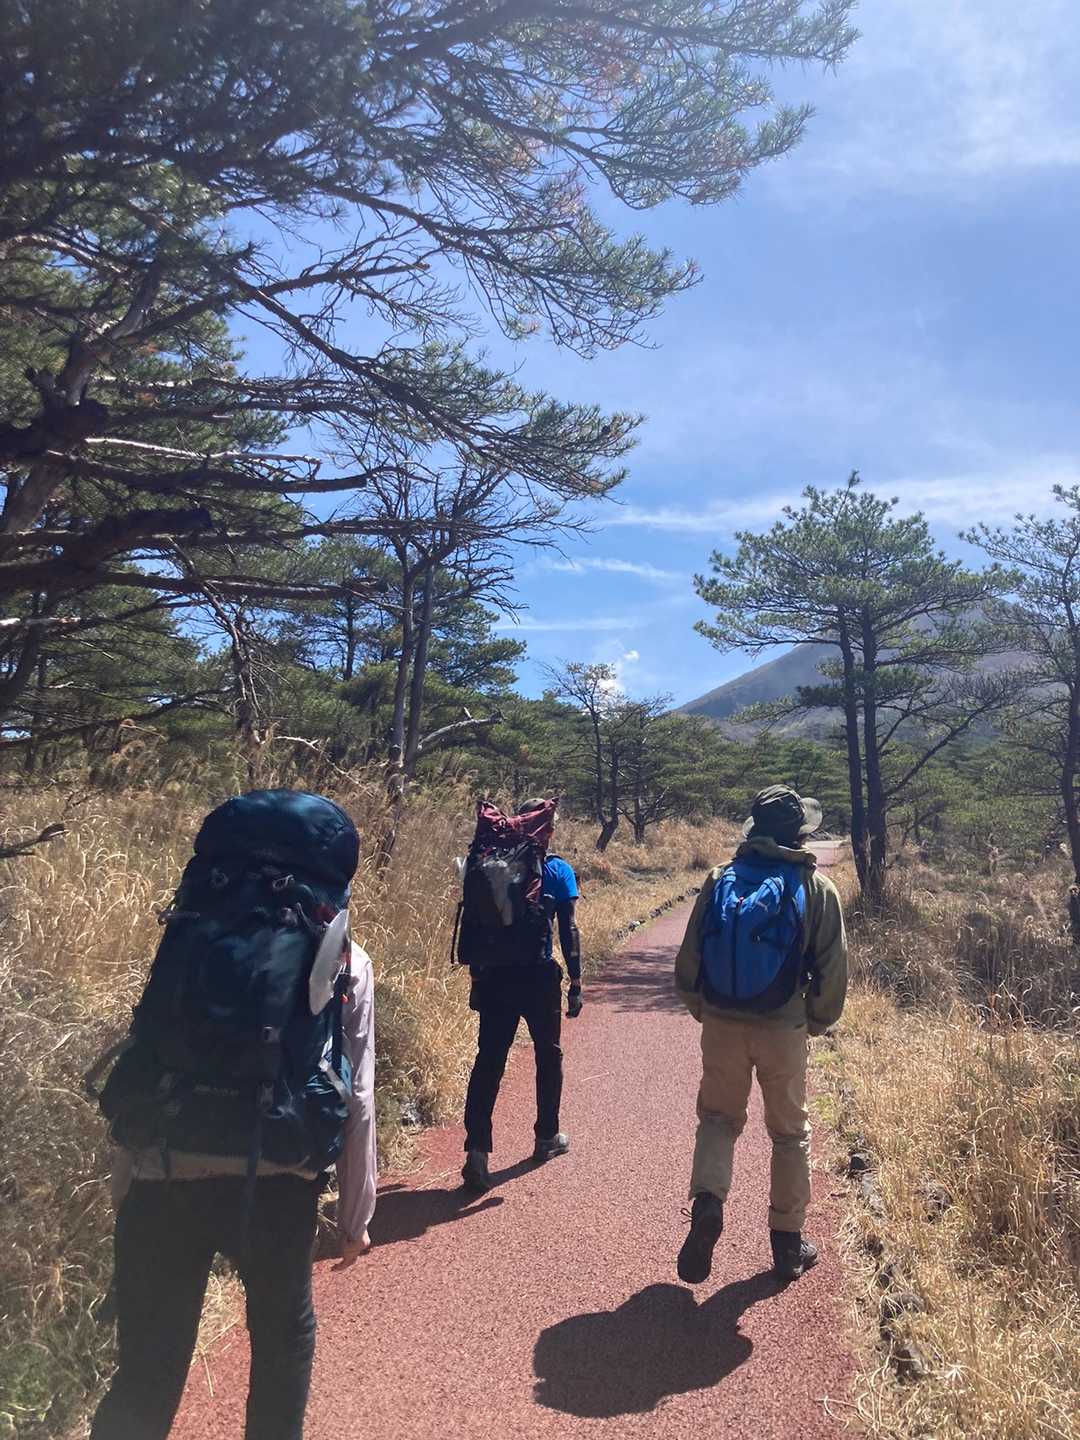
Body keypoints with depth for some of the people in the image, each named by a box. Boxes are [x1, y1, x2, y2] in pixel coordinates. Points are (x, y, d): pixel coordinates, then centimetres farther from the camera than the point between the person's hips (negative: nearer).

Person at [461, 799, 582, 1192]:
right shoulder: (558, 870, -3)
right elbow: (568, 930, -7)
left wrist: (477, 977, 13)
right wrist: (575, 982, -2)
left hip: (495, 976, 2)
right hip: (539, 977, -2)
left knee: (489, 1060, 2)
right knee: (548, 1055, 18)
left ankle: (477, 1150, -8)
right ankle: (547, 1137, 31)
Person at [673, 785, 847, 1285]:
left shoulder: (720, 881, -4)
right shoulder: (817, 889, -7)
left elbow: (689, 958, 0)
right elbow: (832, 971, -3)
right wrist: (816, 1024, 13)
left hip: (721, 1027, 1)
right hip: (783, 1032, -1)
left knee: (718, 1118, 19)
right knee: (790, 1134, 17)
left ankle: (707, 1203, -4)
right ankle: (788, 1243, 27)